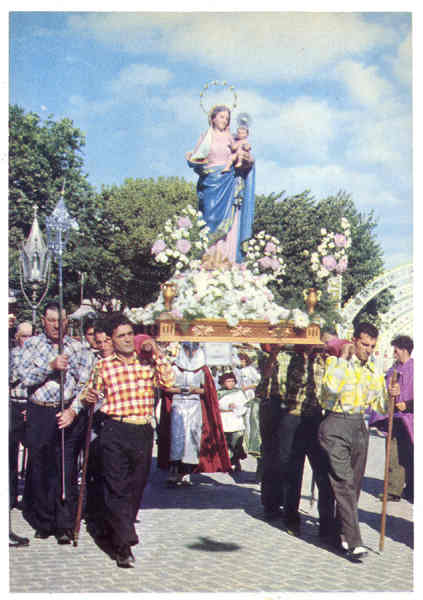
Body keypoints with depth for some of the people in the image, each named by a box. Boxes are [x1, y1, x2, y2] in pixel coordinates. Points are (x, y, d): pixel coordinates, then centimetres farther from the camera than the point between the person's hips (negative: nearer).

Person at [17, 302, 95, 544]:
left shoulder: (78, 348, 6)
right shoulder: (32, 345, 7)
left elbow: (85, 385, 1)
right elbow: (25, 377, -4)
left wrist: (73, 411, -13)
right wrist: (51, 366, -17)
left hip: (68, 415, -1)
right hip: (39, 414, 1)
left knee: (67, 469, -5)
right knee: (39, 468, 4)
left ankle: (65, 525, 0)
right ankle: (44, 522, 17)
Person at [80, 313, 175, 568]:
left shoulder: (147, 362, 9)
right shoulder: (103, 366, 5)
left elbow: (169, 382, -3)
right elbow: (90, 394, 11)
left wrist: (158, 354, -4)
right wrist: (88, 398, -11)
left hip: (143, 432, 3)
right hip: (115, 432, -3)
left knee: (136, 486, 11)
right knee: (117, 487, -8)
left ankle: (116, 532, 30)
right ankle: (124, 546, -8)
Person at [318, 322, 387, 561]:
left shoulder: (373, 371, 12)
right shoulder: (336, 361, -6)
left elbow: (381, 406, 16)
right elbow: (333, 386, -27)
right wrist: (343, 357, -17)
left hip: (360, 426, 6)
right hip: (336, 426, -6)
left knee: (354, 485, 9)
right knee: (344, 483, -12)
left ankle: (342, 533, 24)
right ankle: (354, 542, -14)